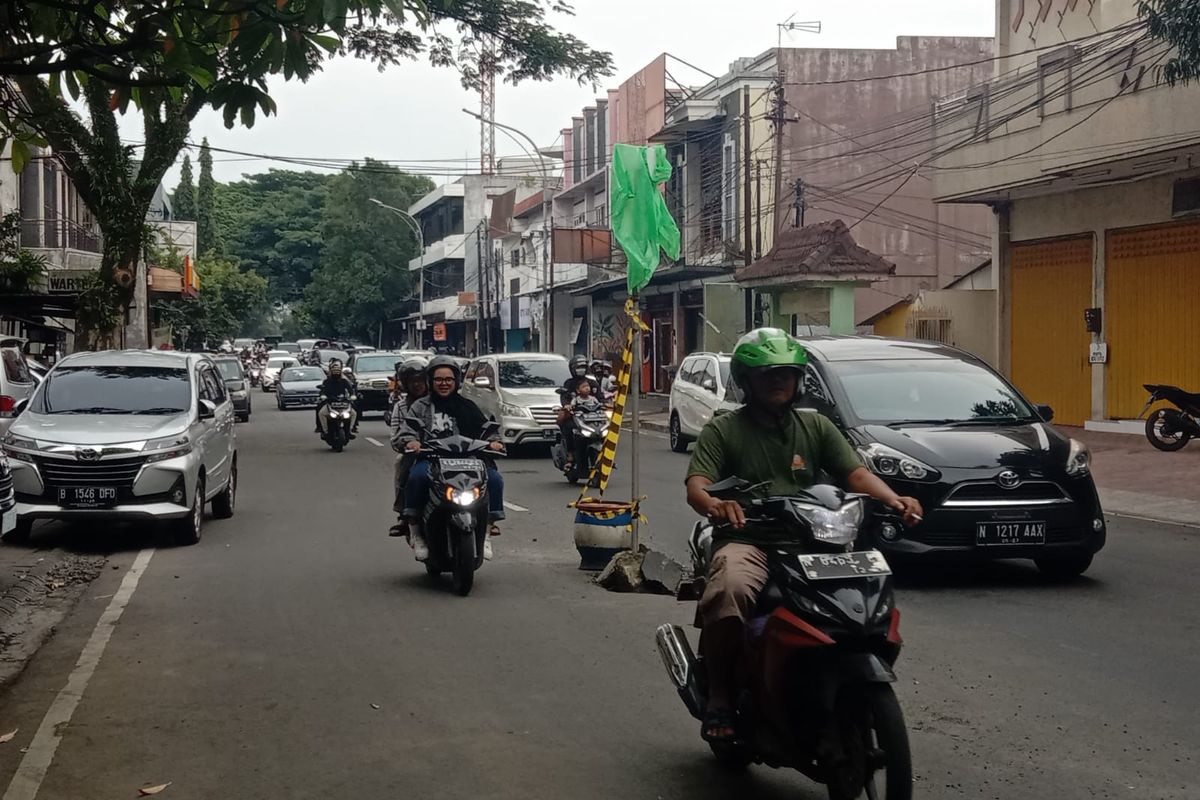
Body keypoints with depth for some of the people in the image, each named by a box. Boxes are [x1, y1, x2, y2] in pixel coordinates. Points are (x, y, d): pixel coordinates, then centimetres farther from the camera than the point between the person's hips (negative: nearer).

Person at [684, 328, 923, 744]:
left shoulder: (816, 426, 19)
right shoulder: (723, 430, 8)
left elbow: (854, 472, 6)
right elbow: (696, 484, -7)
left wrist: (892, 498, -16)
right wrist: (714, 504, -33)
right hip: (746, 541, -3)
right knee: (729, 592, -38)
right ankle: (720, 694, -16)